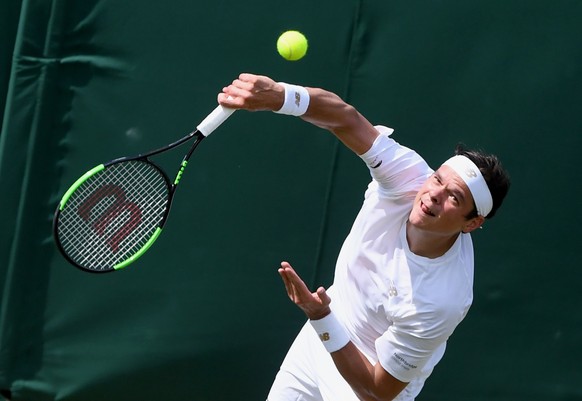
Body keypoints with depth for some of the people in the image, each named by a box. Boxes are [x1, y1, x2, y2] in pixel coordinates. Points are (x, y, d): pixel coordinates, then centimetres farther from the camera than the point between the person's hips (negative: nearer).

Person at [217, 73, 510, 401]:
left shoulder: (440, 301, -37)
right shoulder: (409, 175, -26)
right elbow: (345, 116, -30)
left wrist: (321, 318, -39)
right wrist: (278, 96, -49)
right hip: (322, 337, 5)